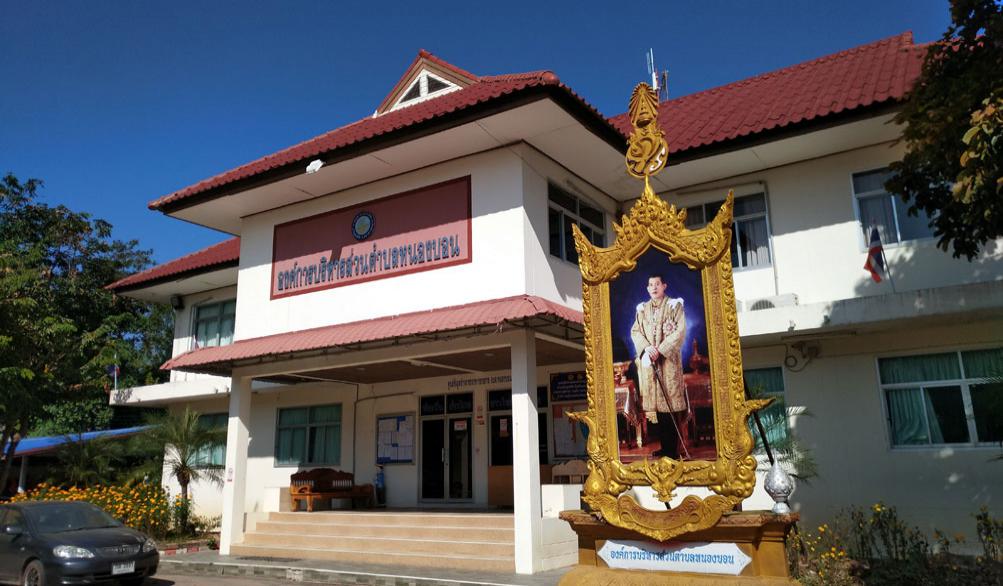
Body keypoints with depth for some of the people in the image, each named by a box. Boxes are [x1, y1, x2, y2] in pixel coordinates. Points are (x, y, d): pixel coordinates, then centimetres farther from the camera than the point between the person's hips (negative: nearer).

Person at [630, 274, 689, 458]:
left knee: (670, 402, -7)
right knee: (654, 403, 3)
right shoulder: (642, 308, 13)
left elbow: (680, 331, -7)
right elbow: (635, 331, 9)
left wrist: (660, 349, -15)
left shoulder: (674, 305, 1)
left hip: (669, 360, -4)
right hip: (648, 361, 4)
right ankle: (665, 446, 12)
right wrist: (646, 347, -10)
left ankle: (673, 448, -1)